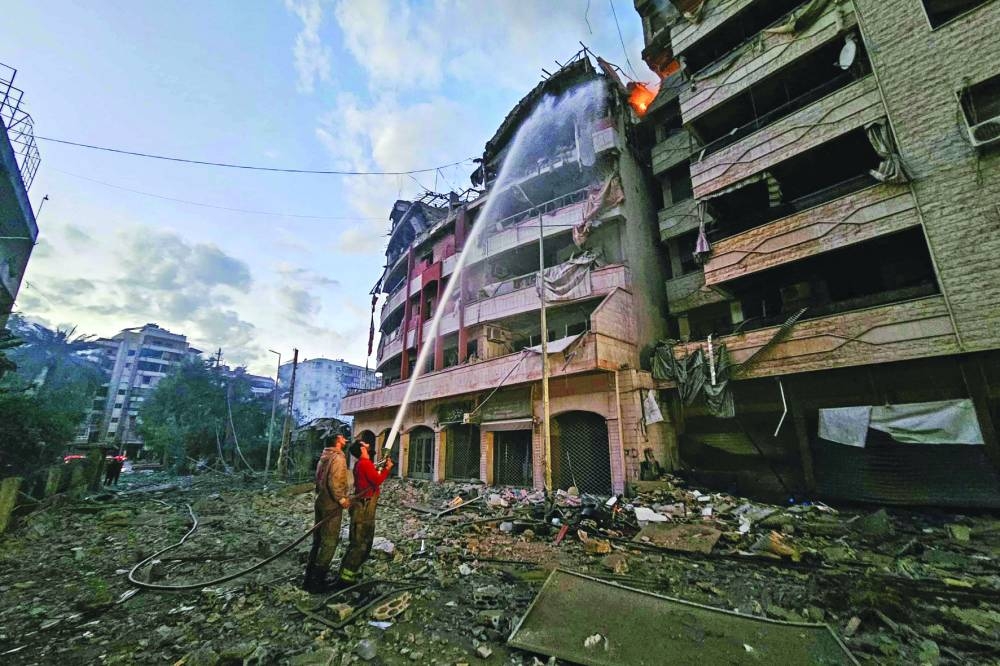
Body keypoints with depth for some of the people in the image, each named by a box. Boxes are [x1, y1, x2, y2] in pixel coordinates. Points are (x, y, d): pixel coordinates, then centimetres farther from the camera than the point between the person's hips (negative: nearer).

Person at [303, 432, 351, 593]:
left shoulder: (324, 457, 11)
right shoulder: (338, 458, -19)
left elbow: (319, 479, 14)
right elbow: (334, 482, -26)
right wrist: (342, 499, -17)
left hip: (321, 502, 10)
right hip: (332, 505, -9)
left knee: (318, 539, 18)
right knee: (329, 542, 0)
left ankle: (310, 574, 28)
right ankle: (316, 580, 5)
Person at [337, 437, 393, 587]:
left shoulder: (362, 463, 14)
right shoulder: (365, 463, -18)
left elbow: (374, 479, 16)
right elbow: (377, 481, -20)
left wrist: (384, 468, 10)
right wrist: (387, 469, -7)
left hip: (366, 506, 10)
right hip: (364, 507, -10)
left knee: (366, 541, 20)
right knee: (359, 543, -5)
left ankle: (353, 570, 29)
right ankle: (346, 577, 0)